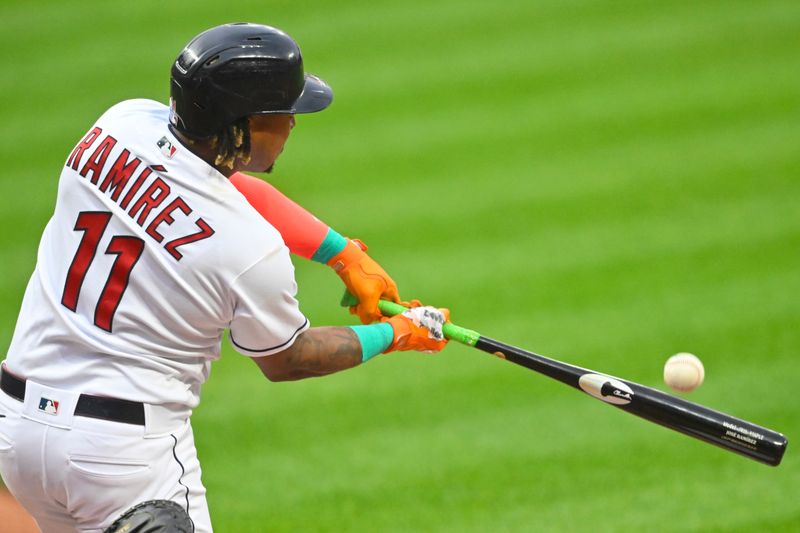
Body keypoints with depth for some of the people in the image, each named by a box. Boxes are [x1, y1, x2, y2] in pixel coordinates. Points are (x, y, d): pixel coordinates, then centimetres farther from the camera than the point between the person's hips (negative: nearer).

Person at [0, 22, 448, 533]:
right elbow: (284, 360, 1)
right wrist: (392, 336, 16)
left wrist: (343, 253, 15)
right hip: (127, 447, -7)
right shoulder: (252, 251, -20)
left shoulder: (124, 122, -5)